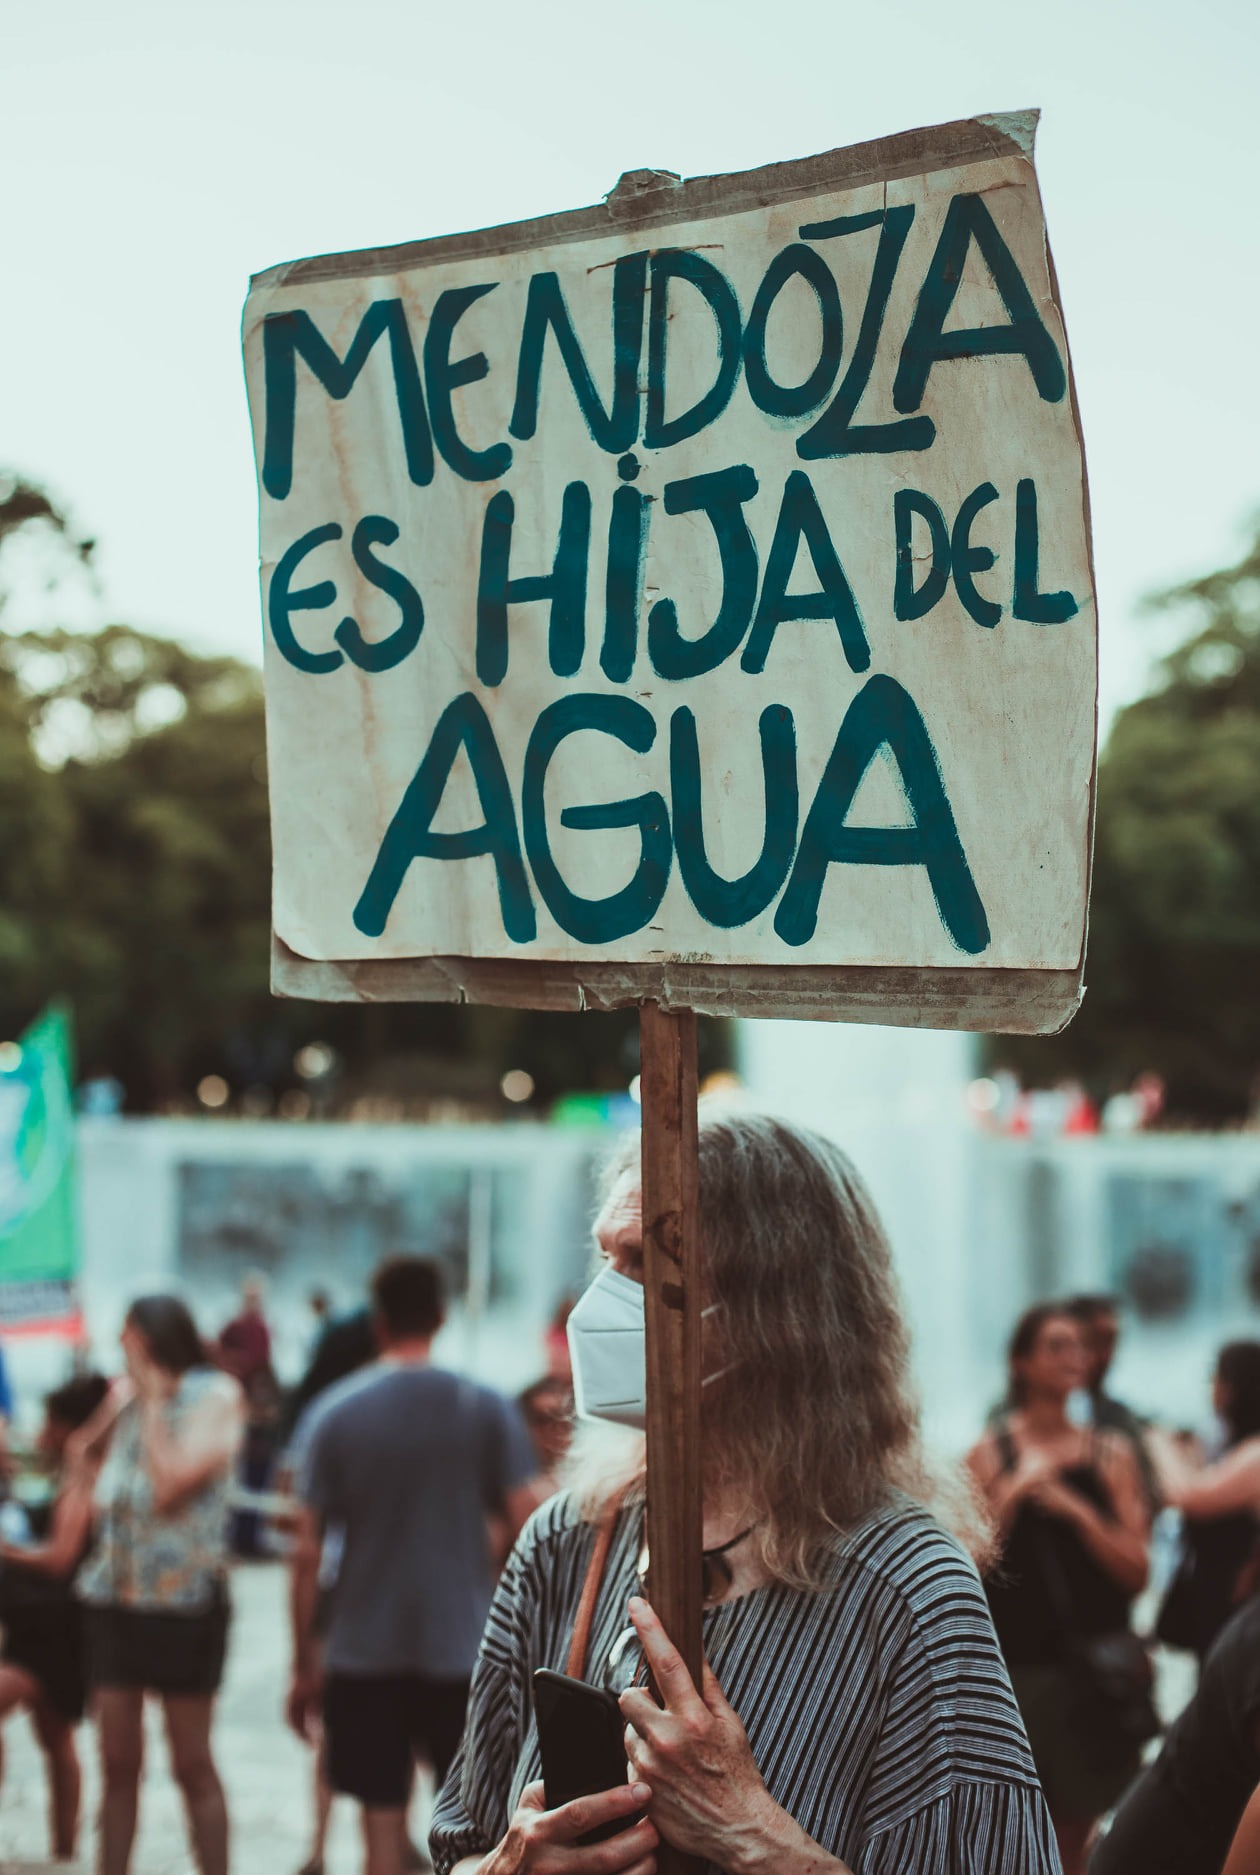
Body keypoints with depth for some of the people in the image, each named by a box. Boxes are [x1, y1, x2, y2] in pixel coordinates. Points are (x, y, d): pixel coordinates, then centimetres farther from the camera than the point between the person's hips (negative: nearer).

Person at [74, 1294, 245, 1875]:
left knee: (191, 1762, 2)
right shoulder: (124, 1394, 9)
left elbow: (170, 1483, -20)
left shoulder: (215, 1396, -9)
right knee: (117, 1760, 10)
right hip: (113, 1597, 5)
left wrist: (154, 1398, -12)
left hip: (184, 1601, -5)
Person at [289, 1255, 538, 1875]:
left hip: (364, 1654, 0)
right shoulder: (486, 1409, -3)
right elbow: (525, 1530, -7)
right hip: (463, 1648, 0)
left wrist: (305, 1662, 4)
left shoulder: (334, 1413, -2)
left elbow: (306, 1552, -4)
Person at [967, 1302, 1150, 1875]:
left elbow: (1136, 1570, 0)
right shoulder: (990, 1453, 1)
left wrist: (1076, 1509, -12)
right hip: (1014, 1666, -2)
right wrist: (1013, 1493, -15)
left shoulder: (1110, 1453, 6)